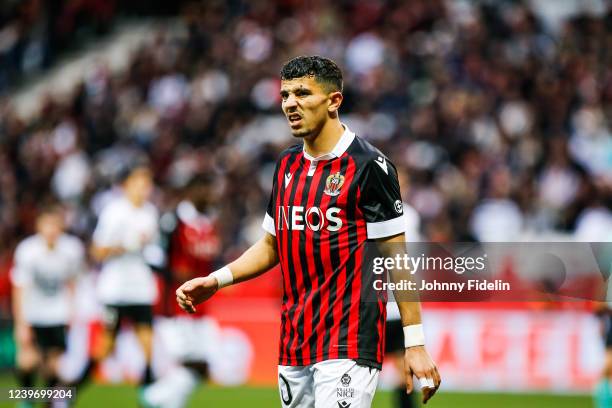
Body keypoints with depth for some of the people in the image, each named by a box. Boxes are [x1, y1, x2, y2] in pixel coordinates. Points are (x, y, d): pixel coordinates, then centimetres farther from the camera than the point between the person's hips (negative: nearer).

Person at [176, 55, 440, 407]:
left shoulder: (369, 165, -8)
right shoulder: (288, 164, 13)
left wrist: (415, 345, -13)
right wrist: (216, 281, 8)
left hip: (349, 347, -7)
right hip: (295, 346, 7)